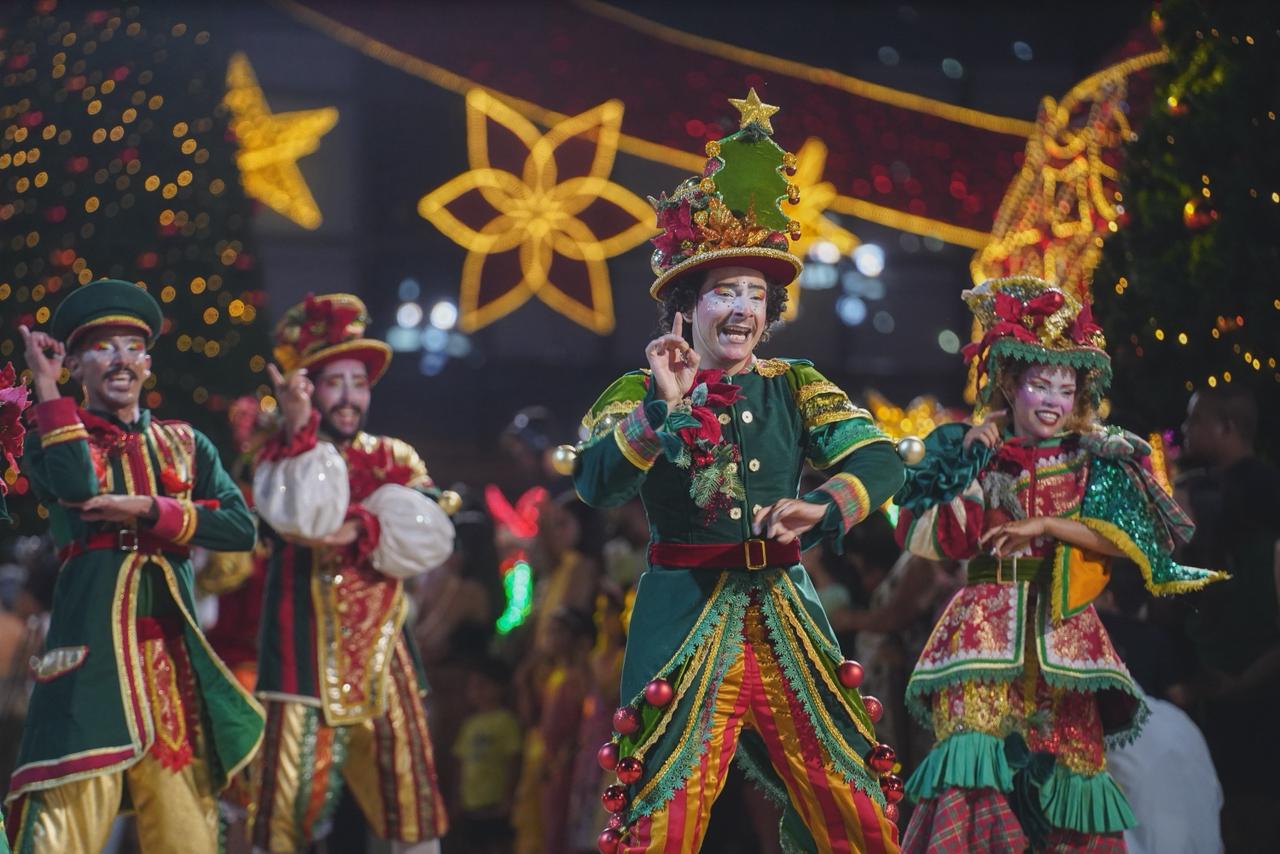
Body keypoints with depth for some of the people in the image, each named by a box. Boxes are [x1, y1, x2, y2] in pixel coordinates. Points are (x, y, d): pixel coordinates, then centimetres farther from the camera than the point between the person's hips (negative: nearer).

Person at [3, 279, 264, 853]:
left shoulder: (184, 444, 18)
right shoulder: (54, 435, 9)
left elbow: (242, 527, 4)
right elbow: (79, 485, -16)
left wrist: (149, 511, -7)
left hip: (173, 649, 4)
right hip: (91, 641, -4)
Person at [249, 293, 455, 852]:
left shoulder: (396, 460, 11)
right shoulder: (283, 457, 2)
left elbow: (431, 540, -4)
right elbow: (304, 519, -20)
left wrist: (361, 531, -16)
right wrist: (300, 430, -23)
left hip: (383, 655, 4)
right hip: (307, 656, -4)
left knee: (410, 796, 5)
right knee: (290, 800, -9)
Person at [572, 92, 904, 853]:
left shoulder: (795, 388, 8)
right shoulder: (640, 391, 3)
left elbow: (881, 460, -5)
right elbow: (597, 485, -13)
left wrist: (823, 507, -24)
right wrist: (663, 407, -23)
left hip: (785, 615, 3)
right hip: (684, 618, -3)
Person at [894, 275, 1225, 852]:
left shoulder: (1094, 460, 7)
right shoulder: (977, 455, 9)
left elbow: (1126, 537, -7)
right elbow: (932, 539, 1)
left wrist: (1044, 526, -14)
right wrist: (973, 467, -3)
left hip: (1062, 629, 0)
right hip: (987, 625, 0)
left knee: (1066, 754, -1)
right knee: (977, 742, -14)